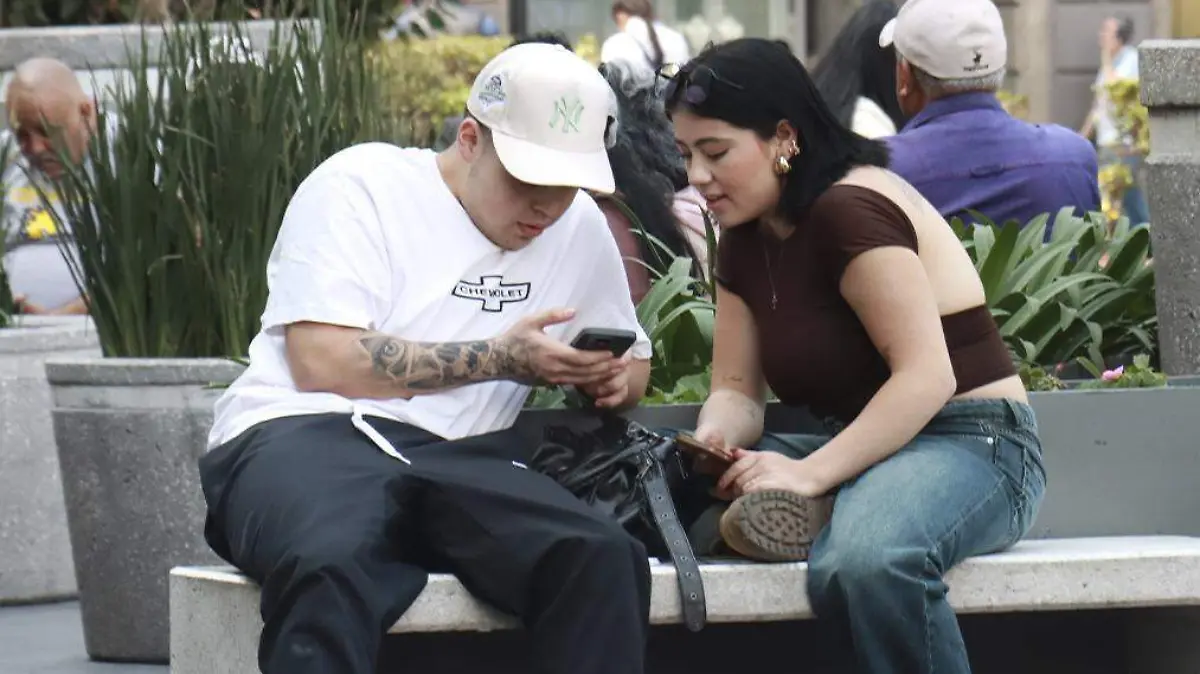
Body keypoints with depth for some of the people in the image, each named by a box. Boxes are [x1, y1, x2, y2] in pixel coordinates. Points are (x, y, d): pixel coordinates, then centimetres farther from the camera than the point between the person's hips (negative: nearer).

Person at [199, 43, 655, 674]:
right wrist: (500, 359, -9)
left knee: (603, 559, -28)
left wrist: (612, 377, 6)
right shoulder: (361, 187, 1)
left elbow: (634, 361, 33)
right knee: (334, 568, -42)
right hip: (300, 435, -5)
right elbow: (324, 362, -10)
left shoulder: (580, 226, 18)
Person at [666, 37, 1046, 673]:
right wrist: (710, 442, -16)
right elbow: (736, 390, 9)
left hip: (971, 448, -9)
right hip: (865, 447, 9)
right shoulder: (745, 242, 12)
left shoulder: (852, 209, -16)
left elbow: (926, 378, -23)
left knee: (866, 559, -42)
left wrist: (810, 474, -29)